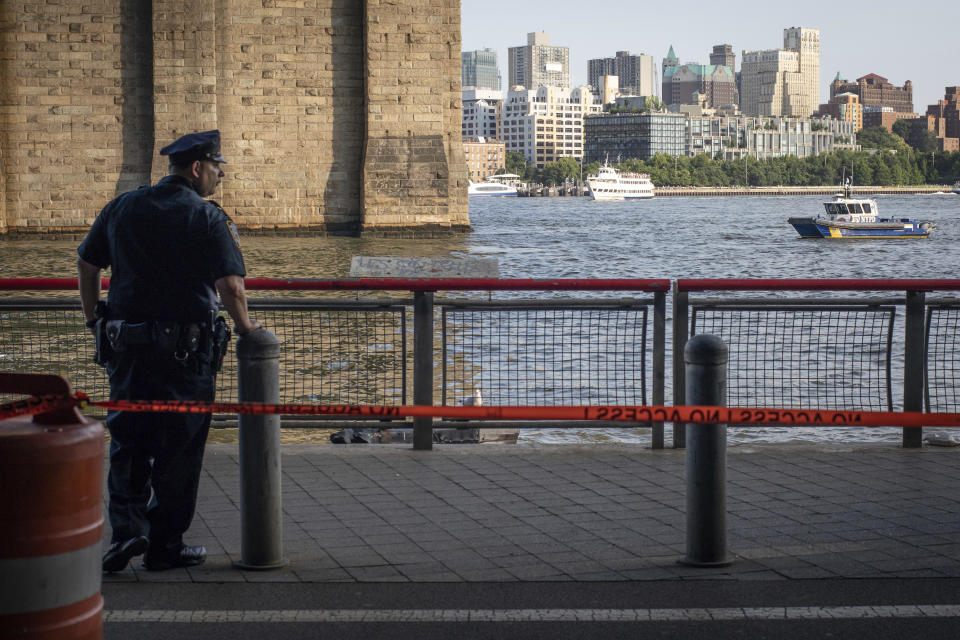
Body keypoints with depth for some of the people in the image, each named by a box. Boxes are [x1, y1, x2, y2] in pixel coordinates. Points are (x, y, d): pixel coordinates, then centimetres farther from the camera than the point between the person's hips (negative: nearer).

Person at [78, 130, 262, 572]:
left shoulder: (122, 208, 8)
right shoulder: (208, 217, -8)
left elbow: (86, 265, 11)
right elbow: (230, 286, -16)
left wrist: (94, 321, 20)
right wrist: (244, 325, 1)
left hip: (126, 347, 4)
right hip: (186, 349, -4)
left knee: (128, 443, 13)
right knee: (178, 449, 7)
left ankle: (127, 528, -3)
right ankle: (165, 546, 12)